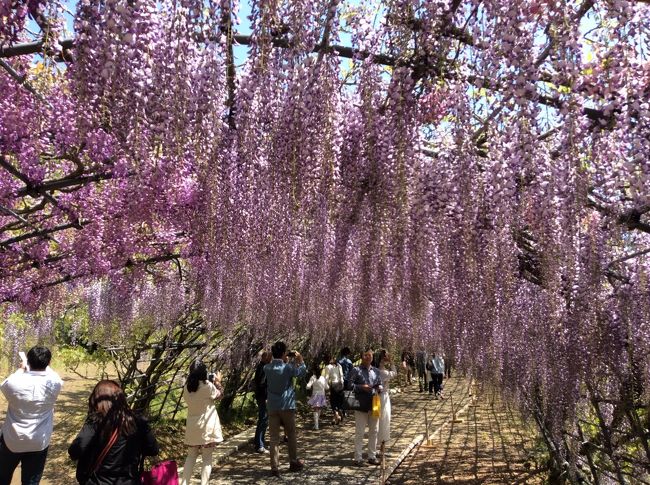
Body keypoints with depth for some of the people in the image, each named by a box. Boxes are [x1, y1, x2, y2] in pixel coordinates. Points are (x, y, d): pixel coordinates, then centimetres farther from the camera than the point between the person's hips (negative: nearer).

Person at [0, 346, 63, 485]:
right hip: (39, 442, 0)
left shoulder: (14, 382, -19)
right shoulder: (53, 383, -16)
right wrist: (44, 366, 22)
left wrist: (21, 370, 15)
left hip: (12, 439, 0)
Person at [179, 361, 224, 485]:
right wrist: (218, 382, 11)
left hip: (192, 427, 5)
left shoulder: (187, 387, -3)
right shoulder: (207, 385, -17)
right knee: (207, 458, 6)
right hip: (207, 426, -5)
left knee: (191, 456, 18)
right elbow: (219, 395, -3)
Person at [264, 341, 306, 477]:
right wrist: (300, 360, 16)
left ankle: (275, 467, 2)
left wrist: (286, 362, 17)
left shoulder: (267, 368, -3)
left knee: (274, 438, 4)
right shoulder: (288, 368, -13)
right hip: (287, 406, -2)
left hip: (272, 407, 2)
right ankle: (294, 463, 25)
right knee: (291, 435, 15)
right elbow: (302, 371, 4)